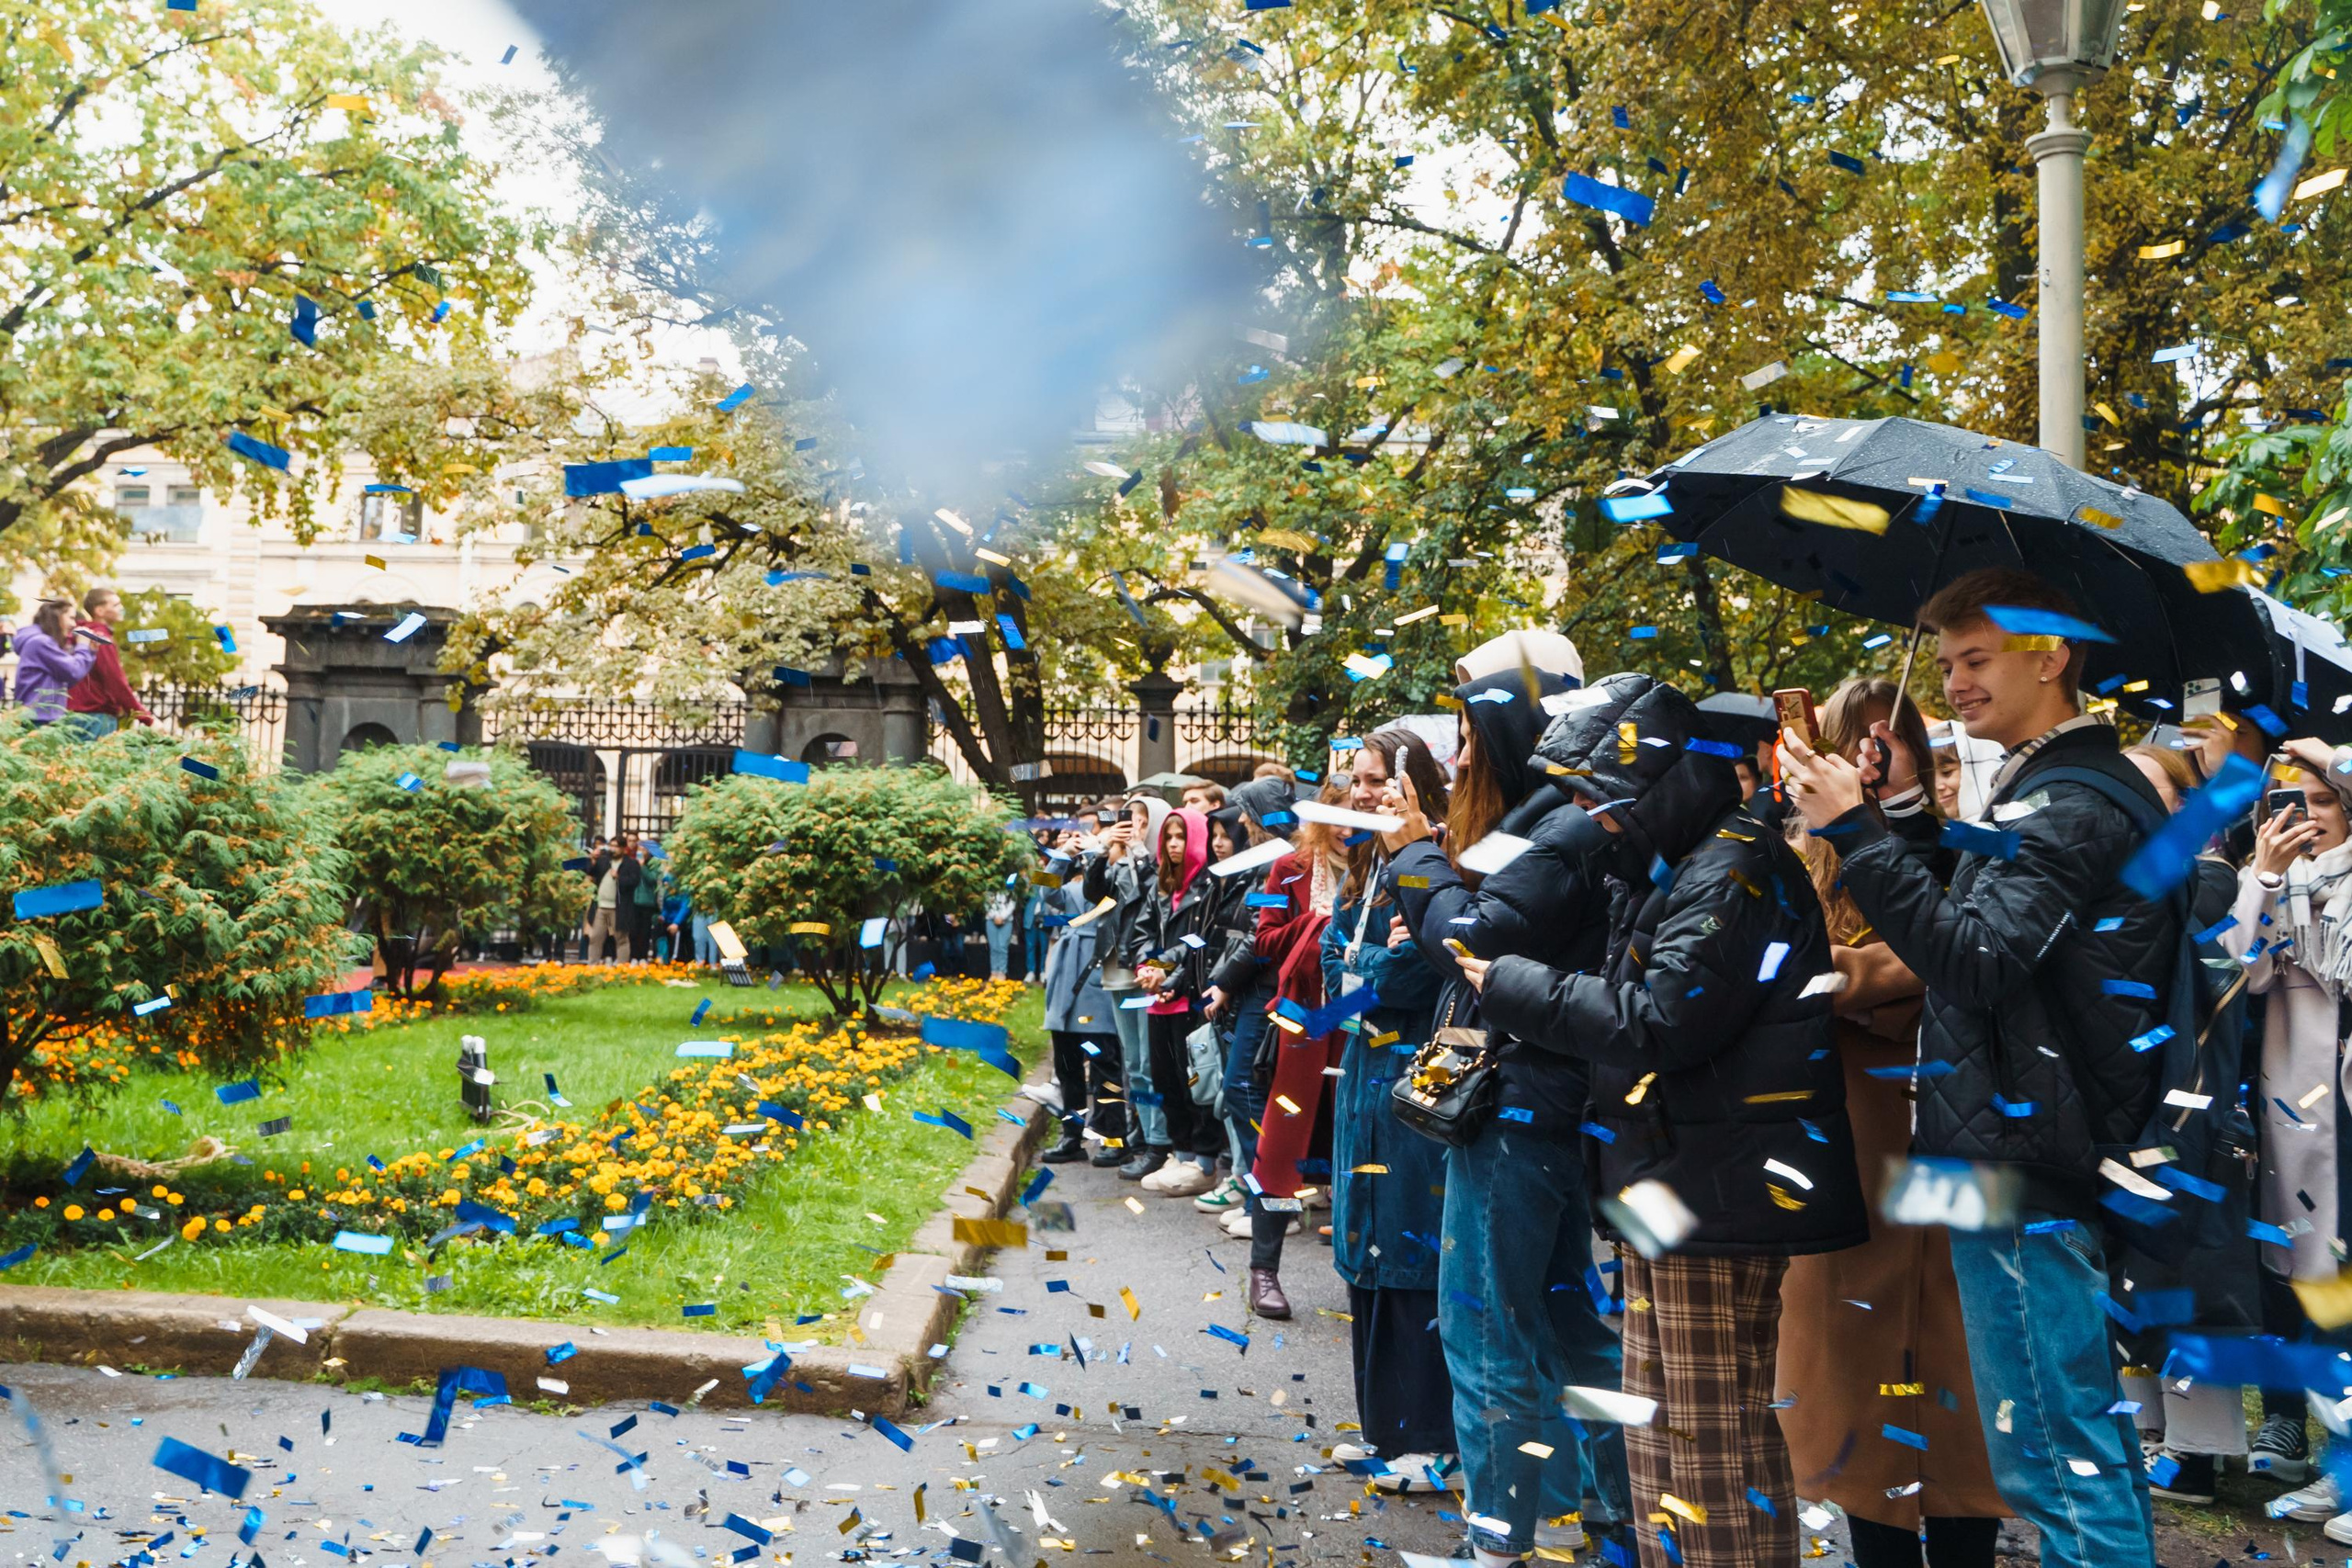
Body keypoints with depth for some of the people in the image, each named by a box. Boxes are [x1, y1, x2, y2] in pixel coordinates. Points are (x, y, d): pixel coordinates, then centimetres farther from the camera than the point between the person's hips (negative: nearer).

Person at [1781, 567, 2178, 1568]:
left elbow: (1977, 956, -27)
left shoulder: (2068, 807, -16)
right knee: (2090, 1441, 20)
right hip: (2052, 1154, 11)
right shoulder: (2078, 787, 17)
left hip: (2024, 1168, -11)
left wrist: (1855, 831, -27)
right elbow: (1991, 935, 20)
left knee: (2051, 1452, -3)